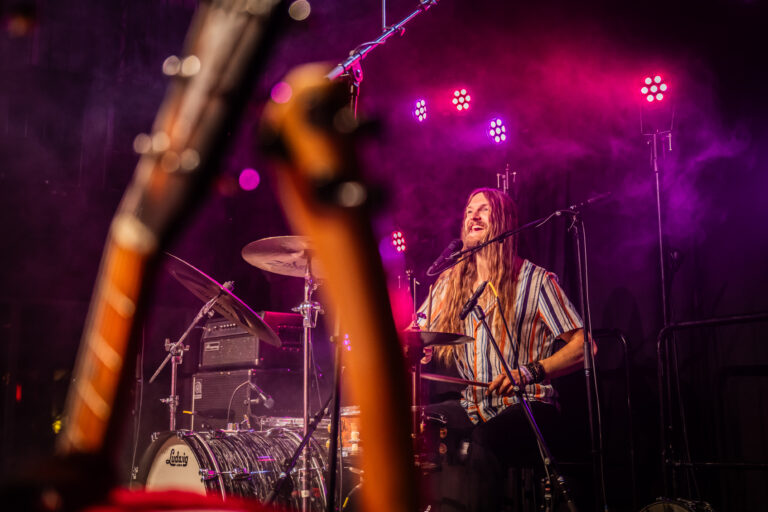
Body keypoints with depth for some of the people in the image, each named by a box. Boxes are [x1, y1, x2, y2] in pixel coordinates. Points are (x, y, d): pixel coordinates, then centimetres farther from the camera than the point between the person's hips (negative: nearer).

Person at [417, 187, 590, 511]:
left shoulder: (535, 280, -3)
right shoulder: (450, 283, 13)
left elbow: (583, 345, -7)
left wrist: (530, 372, -21)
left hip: (527, 406, -5)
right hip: (472, 406, 5)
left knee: (485, 438, -36)